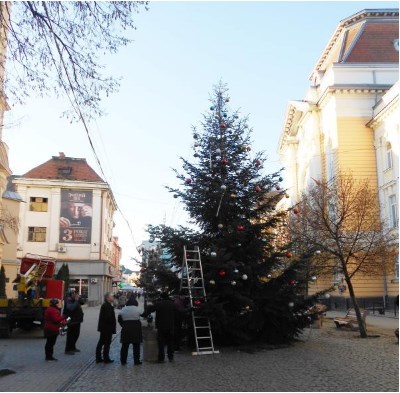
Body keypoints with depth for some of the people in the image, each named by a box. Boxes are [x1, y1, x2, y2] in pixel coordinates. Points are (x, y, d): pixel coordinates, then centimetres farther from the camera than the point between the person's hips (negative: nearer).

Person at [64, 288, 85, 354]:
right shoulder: (68, 301, -16)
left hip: (77, 320, 9)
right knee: (70, 335, -4)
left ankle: (73, 347, 31)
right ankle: (67, 350, 3)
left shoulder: (76, 299, 9)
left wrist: (79, 298, -11)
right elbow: (71, 308, -32)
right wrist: (76, 301, -28)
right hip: (71, 321, -9)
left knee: (76, 334, 17)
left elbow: (83, 302, 2)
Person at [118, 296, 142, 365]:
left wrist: (123, 325, 11)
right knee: (136, 345, 6)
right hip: (135, 328, -3)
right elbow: (139, 318, -6)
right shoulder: (137, 309, -6)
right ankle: (136, 361, 7)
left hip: (126, 329, 3)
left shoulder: (123, 309, 4)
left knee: (125, 345, 12)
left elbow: (119, 319, 4)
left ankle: (123, 361, 15)